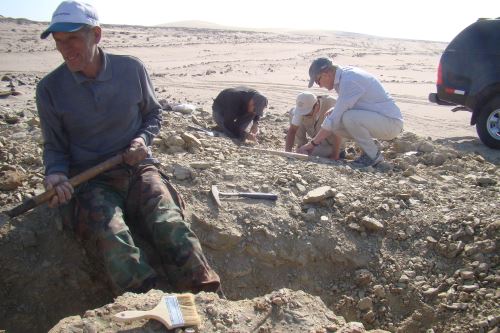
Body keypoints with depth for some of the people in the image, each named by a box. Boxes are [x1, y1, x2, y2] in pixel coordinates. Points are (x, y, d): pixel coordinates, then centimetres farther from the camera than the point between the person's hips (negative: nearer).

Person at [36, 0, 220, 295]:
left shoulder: (132, 69, 2)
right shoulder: (50, 89, 2)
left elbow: (154, 113, 17)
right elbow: (55, 146, 10)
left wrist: (143, 139, -4)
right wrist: (56, 173, -11)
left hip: (138, 169, 1)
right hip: (90, 181, 0)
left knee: (171, 226, -29)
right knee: (114, 242, -32)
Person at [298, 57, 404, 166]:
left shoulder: (349, 81, -22)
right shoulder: (345, 75, 6)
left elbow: (334, 119, -23)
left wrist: (312, 144, -15)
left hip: (392, 122, -9)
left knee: (349, 117, -30)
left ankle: (373, 155, -10)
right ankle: (370, 149, 9)